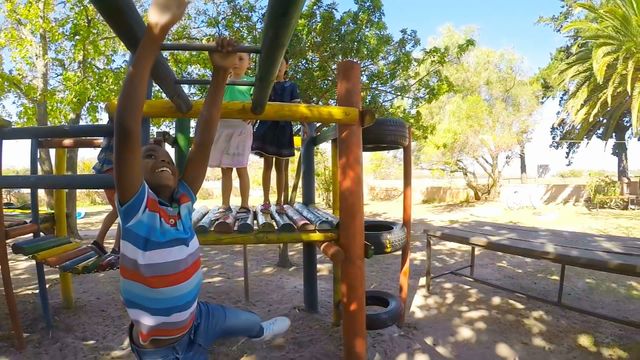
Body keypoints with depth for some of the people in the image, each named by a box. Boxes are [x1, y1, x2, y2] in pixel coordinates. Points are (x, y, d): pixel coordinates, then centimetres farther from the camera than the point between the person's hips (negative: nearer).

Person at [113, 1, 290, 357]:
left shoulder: (182, 201, -12)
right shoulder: (137, 206, -25)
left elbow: (205, 137, -16)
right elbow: (128, 128, -39)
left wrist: (221, 73, -18)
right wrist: (155, 33, -43)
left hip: (197, 319, 6)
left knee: (251, 323, 29)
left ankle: (260, 331, 65)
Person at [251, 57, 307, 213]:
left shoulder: (291, 86, 8)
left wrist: (304, 125, -11)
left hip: (283, 127, 0)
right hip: (267, 126, 0)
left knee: (280, 166, 3)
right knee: (268, 164, 0)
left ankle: (280, 202, 9)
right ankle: (266, 201, 5)